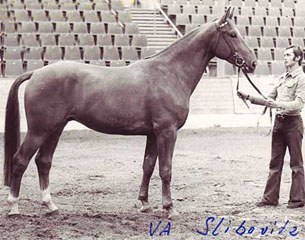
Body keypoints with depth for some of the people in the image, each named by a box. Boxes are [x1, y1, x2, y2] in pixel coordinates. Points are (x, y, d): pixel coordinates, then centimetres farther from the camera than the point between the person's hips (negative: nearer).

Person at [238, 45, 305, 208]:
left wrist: (279, 104, -31)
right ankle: (270, 198, 13)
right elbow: (269, 99, 19)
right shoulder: (282, 78, 16)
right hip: (279, 121, 8)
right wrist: (249, 98, 9)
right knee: (275, 162, 9)